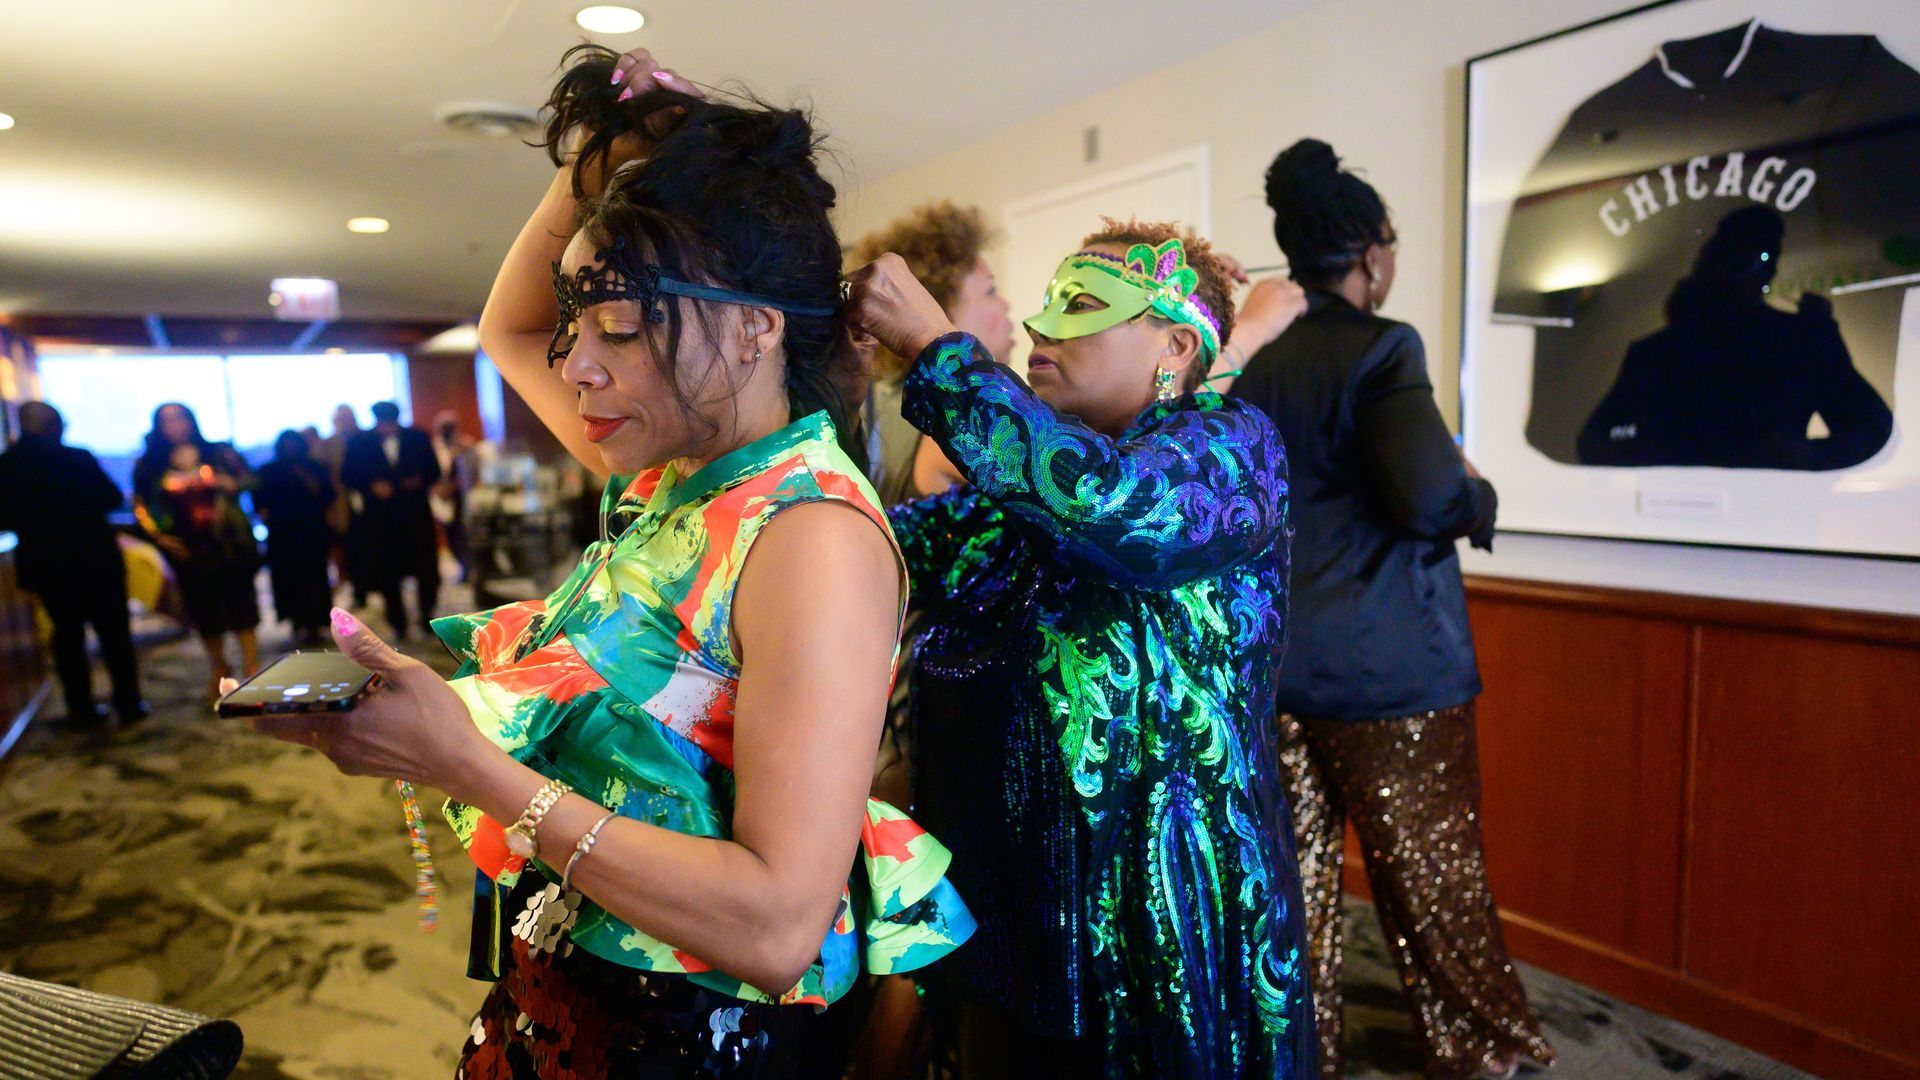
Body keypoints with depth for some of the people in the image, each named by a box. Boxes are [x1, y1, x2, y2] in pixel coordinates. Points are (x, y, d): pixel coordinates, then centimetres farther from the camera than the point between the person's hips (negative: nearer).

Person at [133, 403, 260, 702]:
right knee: (202, 607, 9)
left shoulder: (218, 453, 4)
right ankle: (218, 668, 24)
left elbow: (249, 478, 5)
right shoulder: (150, 466, 5)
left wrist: (231, 484, -16)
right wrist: (157, 535, -6)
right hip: (187, 549, 2)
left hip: (229, 540, -1)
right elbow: (140, 505, 6)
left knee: (240, 599, -2)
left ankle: (251, 666, 2)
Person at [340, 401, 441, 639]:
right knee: (388, 574, 3)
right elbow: (348, 476, 3)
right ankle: (398, 623, 14)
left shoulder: (418, 438, 3)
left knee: (425, 567, 3)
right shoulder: (359, 442, 1)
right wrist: (371, 486, -14)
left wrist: (420, 481, -12)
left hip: (416, 513, 0)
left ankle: (427, 615, 21)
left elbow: (433, 469, 8)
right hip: (380, 516, 0)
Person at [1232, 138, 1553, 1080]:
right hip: (1387, 668, -5)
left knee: (1296, 870, 16)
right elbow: (1432, 495, -24)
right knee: (1431, 872, 14)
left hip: (1273, 664, 5)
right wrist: (1481, 499, -3)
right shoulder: (1381, 348, -13)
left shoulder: (1256, 362, 4)